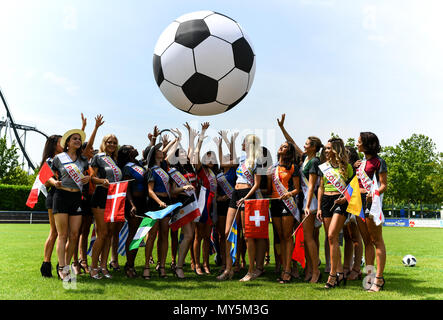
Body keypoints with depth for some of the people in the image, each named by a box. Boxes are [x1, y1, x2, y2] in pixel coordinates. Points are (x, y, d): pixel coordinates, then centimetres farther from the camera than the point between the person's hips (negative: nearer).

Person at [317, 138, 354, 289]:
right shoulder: (324, 167, 14)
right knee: (331, 238, 3)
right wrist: (319, 207, 8)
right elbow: (321, 188, 14)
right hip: (326, 201, 5)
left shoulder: (346, 166, 2)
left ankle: (333, 274, -14)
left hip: (340, 202, -5)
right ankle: (340, 272, 12)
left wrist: (345, 198, -13)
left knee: (332, 235, -17)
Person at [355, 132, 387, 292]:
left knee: (377, 241, -5)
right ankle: (369, 275, 13)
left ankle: (379, 278, -3)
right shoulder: (362, 162, 19)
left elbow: (384, 185, -10)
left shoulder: (378, 162, -4)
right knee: (367, 242, 9)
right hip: (359, 202, 8)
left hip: (372, 202, -8)